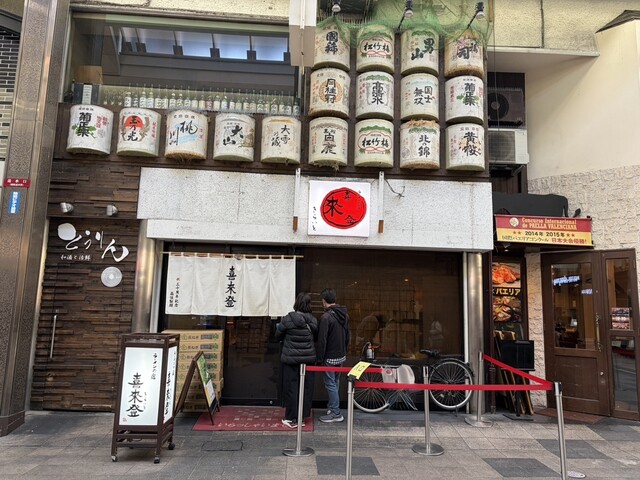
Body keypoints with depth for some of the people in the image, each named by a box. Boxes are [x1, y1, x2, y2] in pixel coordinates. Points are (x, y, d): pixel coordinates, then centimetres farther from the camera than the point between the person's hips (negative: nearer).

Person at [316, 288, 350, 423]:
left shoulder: (326, 317, -21)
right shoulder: (344, 314, 4)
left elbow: (322, 340, -20)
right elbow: (347, 336, 12)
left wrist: (320, 358, -12)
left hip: (330, 357, -8)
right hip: (341, 356, 8)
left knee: (330, 384, 2)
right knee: (335, 382, 20)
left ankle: (336, 413, 8)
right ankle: (332, 406, 31)